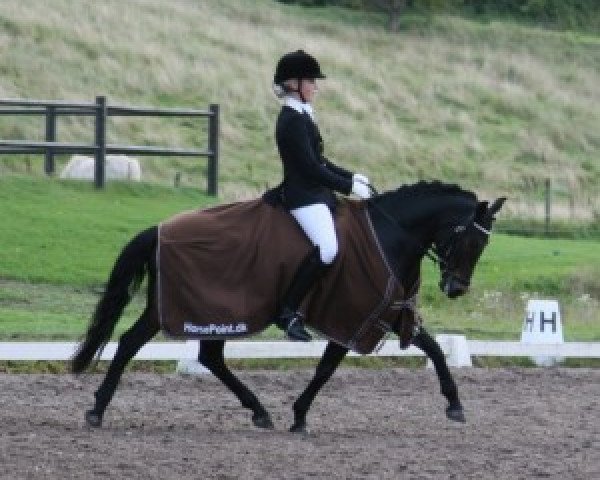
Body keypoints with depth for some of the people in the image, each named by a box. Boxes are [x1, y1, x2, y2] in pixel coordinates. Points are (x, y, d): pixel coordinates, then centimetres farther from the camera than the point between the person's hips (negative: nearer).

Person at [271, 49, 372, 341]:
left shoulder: (301, 117, 17)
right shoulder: (292, 120, -14)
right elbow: (311, 168, -19)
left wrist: (351, 178, 13)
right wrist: (349, 187, -14)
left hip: (318, 194, 11)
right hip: (304, 197, -11)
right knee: (327, 249, -30)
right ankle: (288, 311, -23)